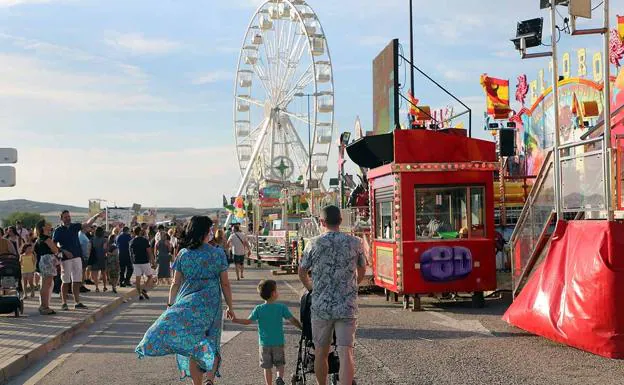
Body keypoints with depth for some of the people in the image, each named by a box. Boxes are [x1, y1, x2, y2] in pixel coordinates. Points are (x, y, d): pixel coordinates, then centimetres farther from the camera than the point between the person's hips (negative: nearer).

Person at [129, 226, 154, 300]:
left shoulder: (132, 242, 5)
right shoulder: (145, 240, -8)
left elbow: (131, 253, 12)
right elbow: (149, 252, -8)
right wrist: (152, 260, 3)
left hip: (136, 262, 4)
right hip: (145, 261, -4)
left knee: (138, 279, 6)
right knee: (150, 277, 9)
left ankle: (140, 294, 4)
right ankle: (144, 290, -9)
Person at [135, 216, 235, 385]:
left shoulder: (183, 254, 1)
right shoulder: (218, 254, -2)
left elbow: (175, 283, 3)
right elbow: (225, 284, 0)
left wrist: (170, 304, 14)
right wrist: (230, 307, 9)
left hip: (187, 304, 1)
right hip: (211, 304, 0)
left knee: (191, 346, 8)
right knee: (210, 344, 8)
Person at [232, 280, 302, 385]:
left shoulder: (259, 309, -6)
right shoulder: (281, 307, -8)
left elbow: (248, 321, -4)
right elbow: (293, 320, -6)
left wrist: (235, 320, 7)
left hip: (264, 343, 1)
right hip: (279, 342, 0)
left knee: (267, 367, 11)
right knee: (280, 363, 12)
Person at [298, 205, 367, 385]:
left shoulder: (313, 244, -1)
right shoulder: (355, 243, 1)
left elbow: (302, 272, 10)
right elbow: (362, 271, 15)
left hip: (321, 306, 0)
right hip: (348, 307, 0)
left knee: (321, 353, 13)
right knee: (346, 352, -5)